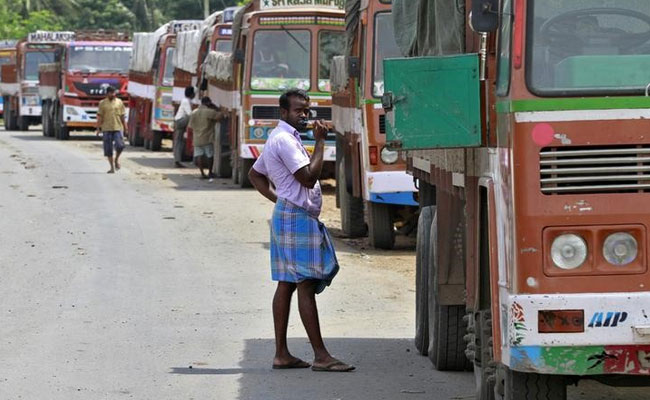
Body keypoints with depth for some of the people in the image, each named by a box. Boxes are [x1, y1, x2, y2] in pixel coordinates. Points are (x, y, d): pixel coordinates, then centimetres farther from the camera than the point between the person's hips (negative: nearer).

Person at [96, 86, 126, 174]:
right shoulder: (102, 103, 3)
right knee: (108, 149, 1)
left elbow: (122, 116, 11)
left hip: (118, 128, 0)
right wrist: (98, 128, -3)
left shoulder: (119, 102, 7)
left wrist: (124, 127, 9)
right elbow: (100, 117, 3)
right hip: (106, 128, 0)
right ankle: (112, 167, 10)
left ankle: (117, 159, 16)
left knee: (120, 145, -13)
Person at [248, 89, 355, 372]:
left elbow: (255, 174, 28)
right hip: (297, 218, -11)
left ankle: (281, 354, 10)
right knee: (305, 285, -12)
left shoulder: (281, 139, 19)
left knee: (286, 285, 9)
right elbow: (308, 178, -20)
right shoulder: (285, 140, -14)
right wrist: (320, 142, -15)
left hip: (288, 215, 11)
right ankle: (321, 356, -14)